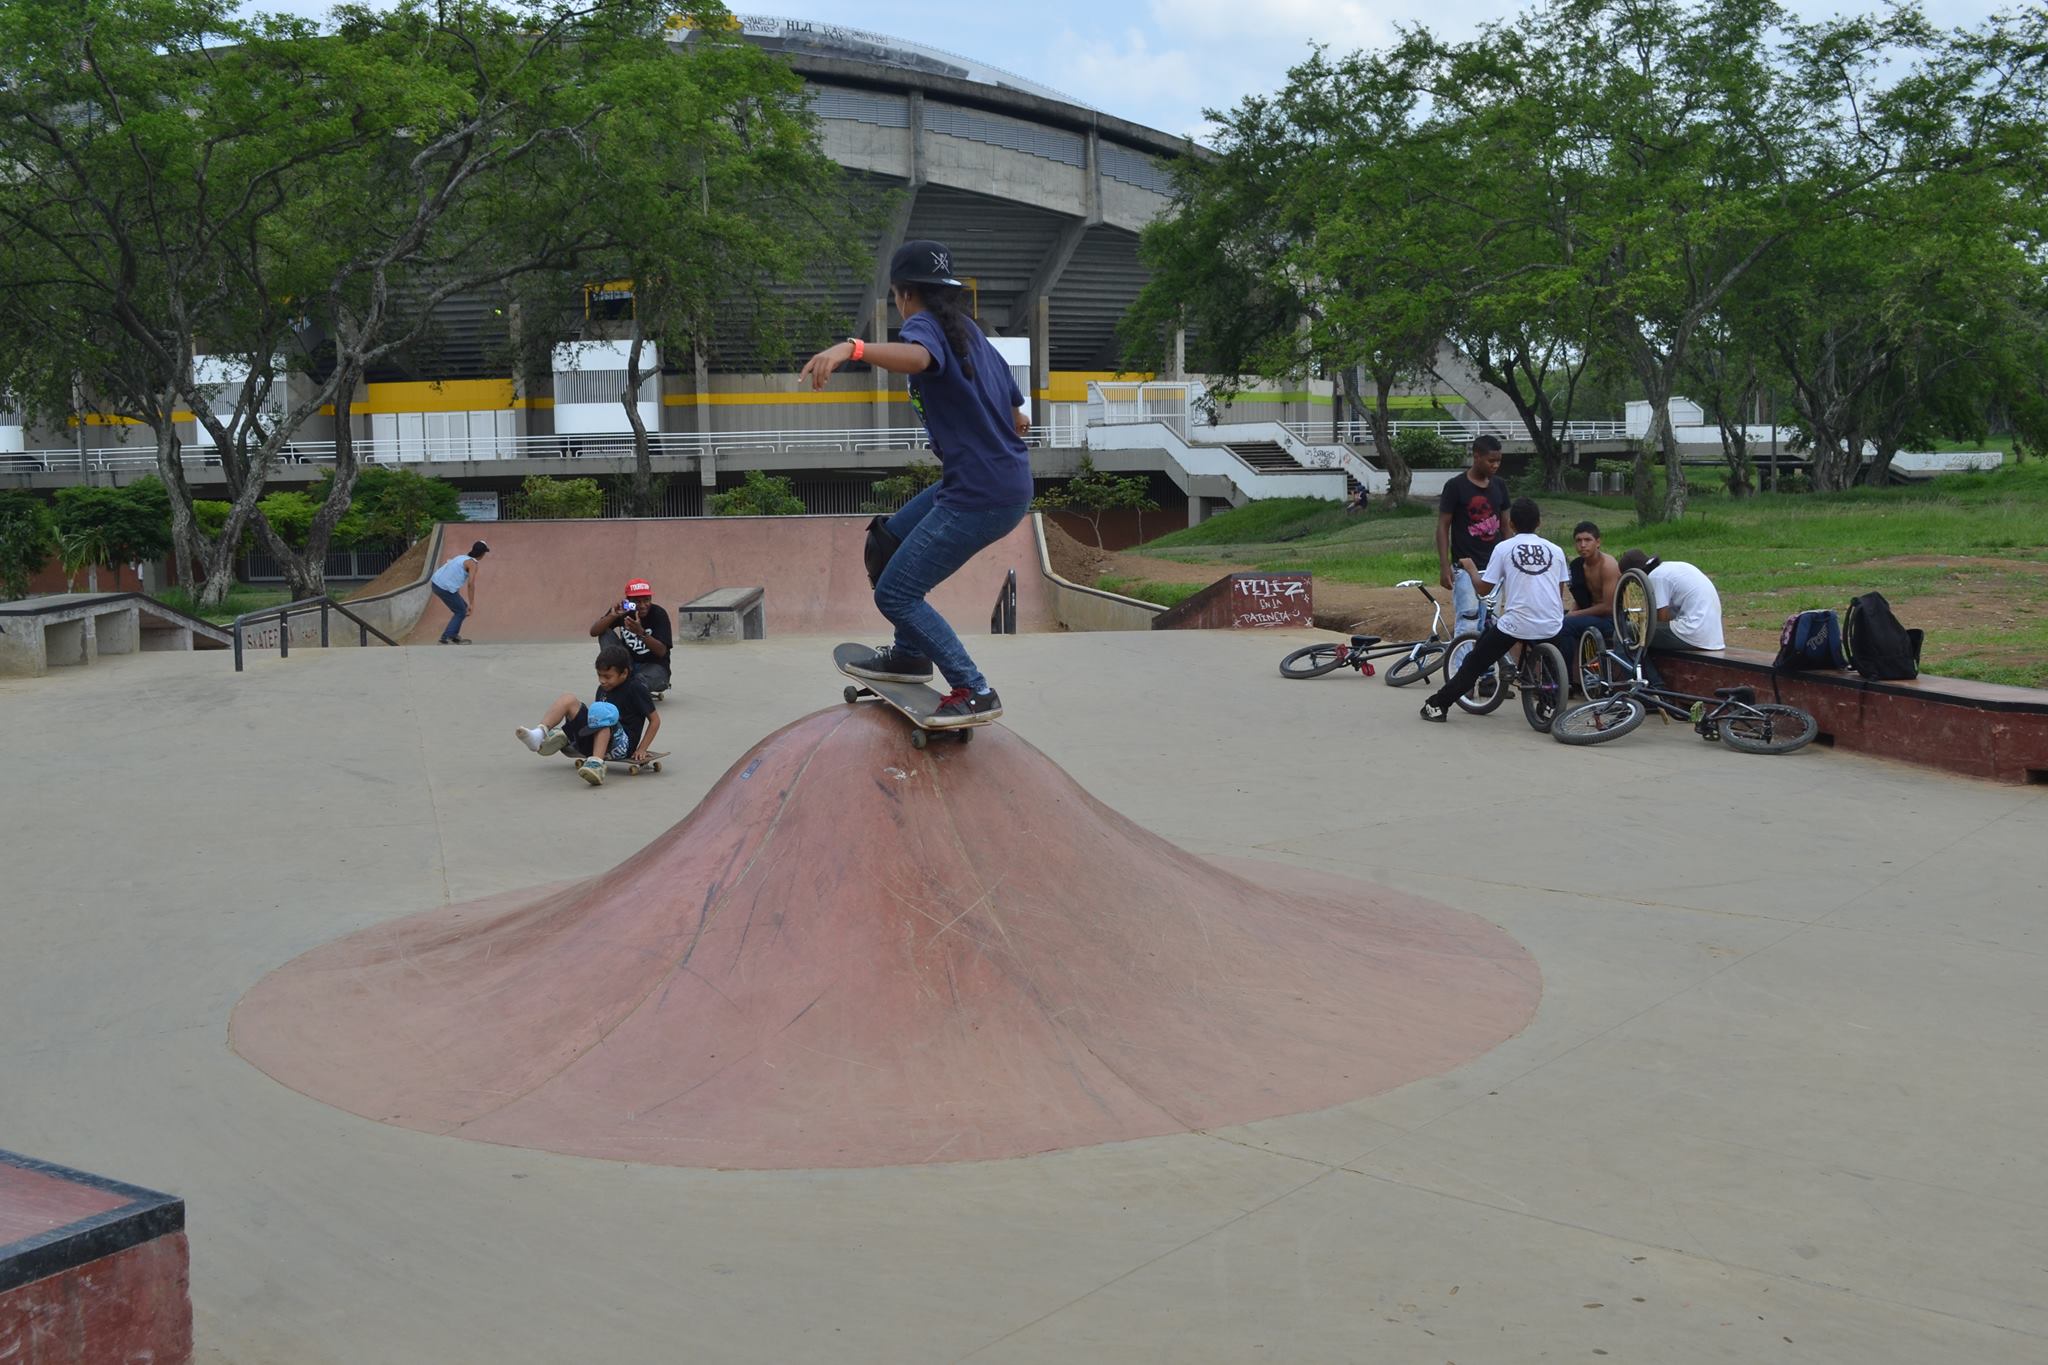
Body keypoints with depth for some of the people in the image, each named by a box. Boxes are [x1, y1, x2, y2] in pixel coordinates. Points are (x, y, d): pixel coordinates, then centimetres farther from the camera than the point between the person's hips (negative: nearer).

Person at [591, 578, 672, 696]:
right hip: (628, 663, 5)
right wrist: (613, 615, -31)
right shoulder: (622, 610, -6)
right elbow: (593, 632, -15)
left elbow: (661, 652, -23)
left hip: (654, 666, -5)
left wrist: (641, 632, -37)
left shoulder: (658, 614, -16)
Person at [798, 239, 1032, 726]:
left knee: (896, 593, -2)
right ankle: (911, 653, 31)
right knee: (885, 544, 22)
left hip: (978, 496, -10)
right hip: (1011, 484, 10)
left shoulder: (926, 325, -9)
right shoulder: (972, 334, 18)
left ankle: (975, 693, 0)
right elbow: (1018, 420, 22)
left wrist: (851, 348, -53)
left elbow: (916, 357, -37)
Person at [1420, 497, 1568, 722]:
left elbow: (1484, 588, 4)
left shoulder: (1503, 548, 1)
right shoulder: (1555, 550, 9)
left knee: (1475, 662, 11)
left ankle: (1438, 705, 12)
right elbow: (1561, 591, 11)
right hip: (1552, 627, 3)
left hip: (1516, 624, -3)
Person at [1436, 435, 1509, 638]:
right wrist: (1444, 566, -13)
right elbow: (1443, 526, -7)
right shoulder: (1456, 486, -9)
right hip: (1465, 567, -5)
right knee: (1468, 623, -11)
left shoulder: (1499, 485, 7)